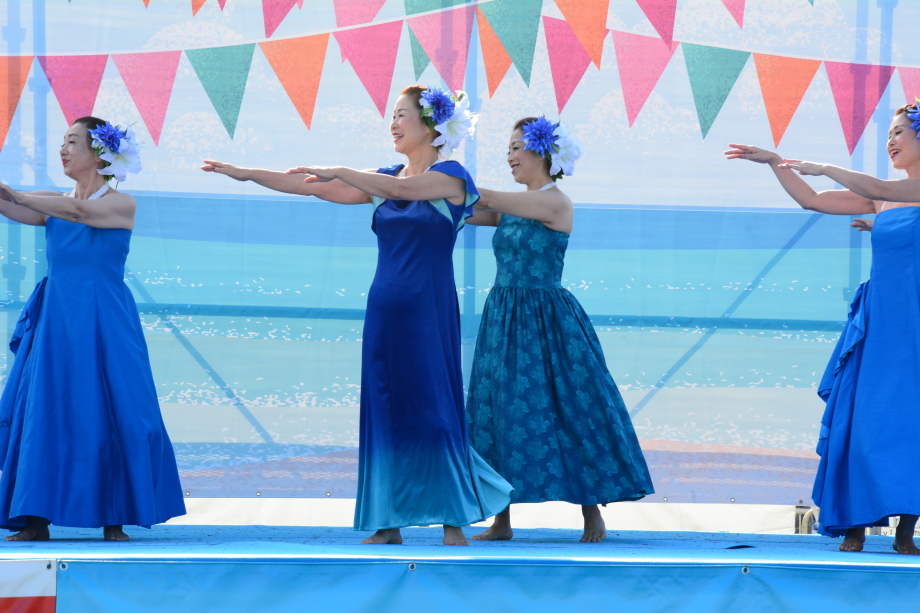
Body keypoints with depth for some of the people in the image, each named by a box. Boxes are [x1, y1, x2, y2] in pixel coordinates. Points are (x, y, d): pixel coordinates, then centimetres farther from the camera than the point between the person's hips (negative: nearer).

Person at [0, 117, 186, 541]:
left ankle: (113, 520, 1)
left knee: (106, 416, -4)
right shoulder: (55, 203, 13)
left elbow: (79, 212, -20)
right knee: (40, 413, -2)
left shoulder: (121, 205, -2)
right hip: (55, 323, 5)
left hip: (102, 325, -5)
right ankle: (37, 520, 0)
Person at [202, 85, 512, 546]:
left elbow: (401, 189, -23)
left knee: (435, 409, -5)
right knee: (384, 409, 4)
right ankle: (389, 523, 8)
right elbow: (314, 188, 10)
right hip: (386, 308, 6)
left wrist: (337, 171, -23)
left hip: (429, 311, -6)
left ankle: (454, 523, 1)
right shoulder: (384, 178, 12)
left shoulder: (450, 177, -5)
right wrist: (247, 174, 5)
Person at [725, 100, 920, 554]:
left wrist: (824, 168, -10)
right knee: (862, 419, -1)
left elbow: (876, 190, -18)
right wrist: (774, 162, 8)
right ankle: (855, 525, 3)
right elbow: (811, 200, 16)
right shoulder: (882, 197, 14)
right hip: (877, 326, 5)